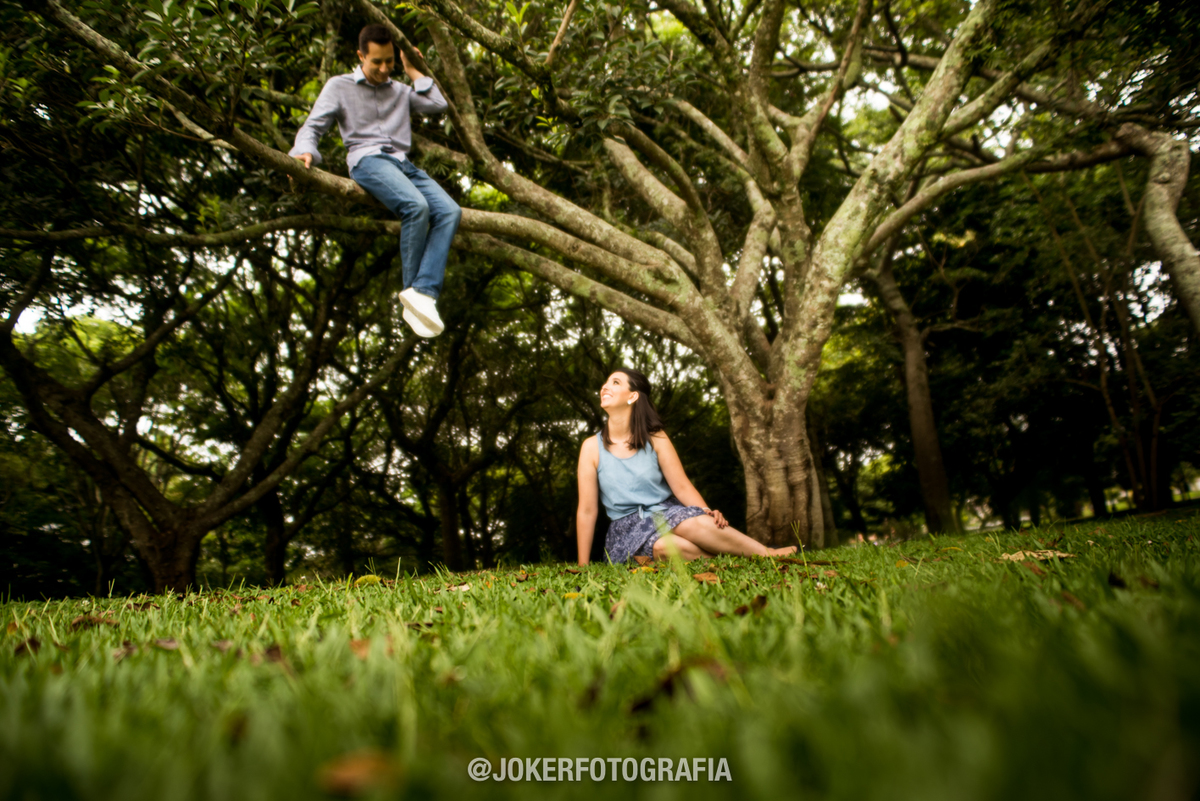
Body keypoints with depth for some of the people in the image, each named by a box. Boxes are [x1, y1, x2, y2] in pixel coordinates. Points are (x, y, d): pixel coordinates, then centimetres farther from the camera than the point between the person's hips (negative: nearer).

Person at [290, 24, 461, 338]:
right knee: (416, 206, -34)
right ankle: (413, 289, -26)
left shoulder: (400, 90, 28)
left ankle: (423, 292, -35)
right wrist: (305, 153, -13)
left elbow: (438, 104, 16)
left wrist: (413, 71, 21)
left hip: (402, 163, 5)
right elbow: (312, 126, 8)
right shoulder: (339, 86, 16)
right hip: (367, 160, -5)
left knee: (449, 211, -24)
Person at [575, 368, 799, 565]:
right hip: (627, 530, -1)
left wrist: (708, 513, -24)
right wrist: (583, 568, -2)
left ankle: (769, 554, -23)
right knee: (663, 545, -36)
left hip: (665, 513, 1)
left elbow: (682, 487, -4)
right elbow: (587, 511, -2)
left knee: (696, 523, -33)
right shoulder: (592, 447, -3)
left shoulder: (655, 438, 0)